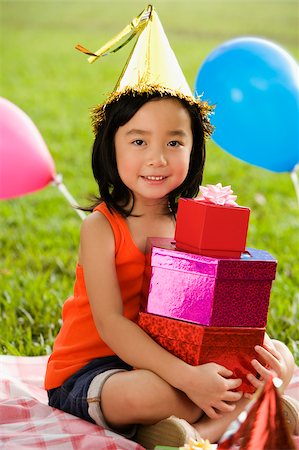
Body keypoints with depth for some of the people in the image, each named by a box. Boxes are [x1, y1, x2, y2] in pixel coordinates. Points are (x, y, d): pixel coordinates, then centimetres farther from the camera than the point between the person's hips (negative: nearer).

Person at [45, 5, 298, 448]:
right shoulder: (101, 227, -15)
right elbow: (109, 323, -24)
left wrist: (263, 346, -22)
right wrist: (187, 377, -34)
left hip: (168, 359, 6)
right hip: (87, 373, -5)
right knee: (152, 392, -39)